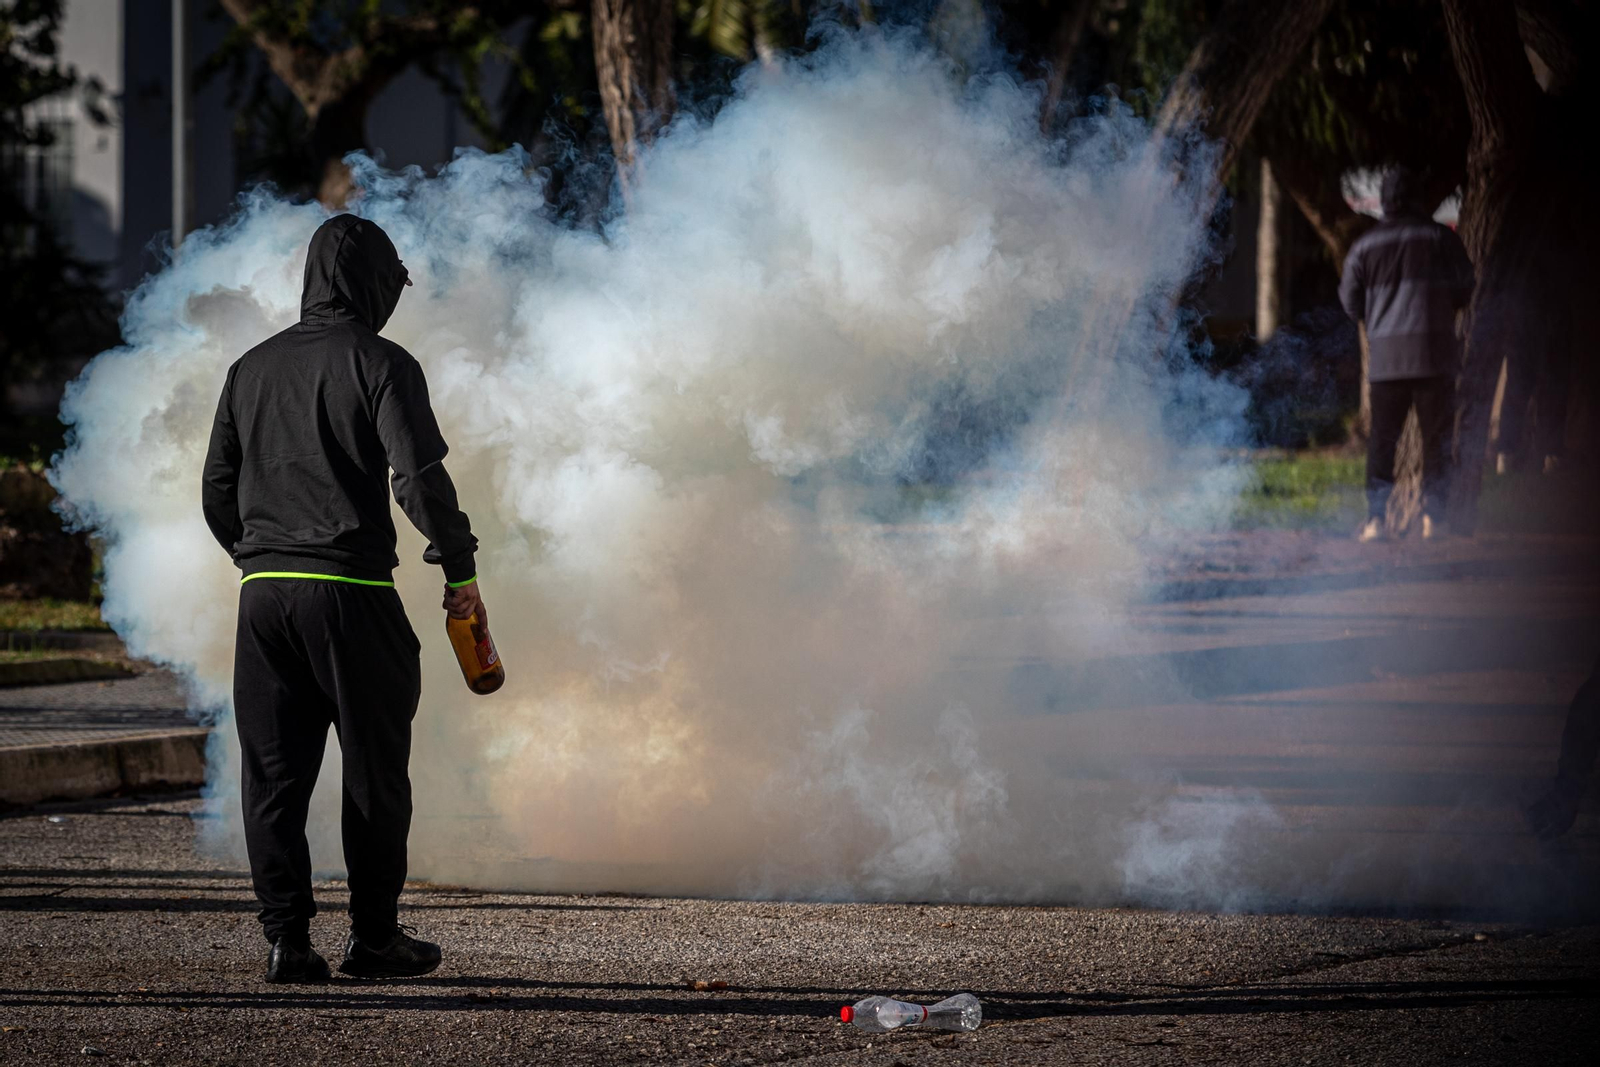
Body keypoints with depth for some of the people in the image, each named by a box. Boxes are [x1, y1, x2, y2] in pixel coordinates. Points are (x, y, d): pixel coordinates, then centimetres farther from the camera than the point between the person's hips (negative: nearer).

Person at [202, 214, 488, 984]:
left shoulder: (253, 368, 13)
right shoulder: (379, 364, -4)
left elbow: (218, 493, 15)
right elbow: (421, 480, -13)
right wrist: (460, 571, -2)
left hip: (263, 592, 5)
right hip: (350, 589, -5)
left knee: (274, 769, 6)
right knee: (375, 768, 6)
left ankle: (285, 937, 2)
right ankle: (374, 935, 10)